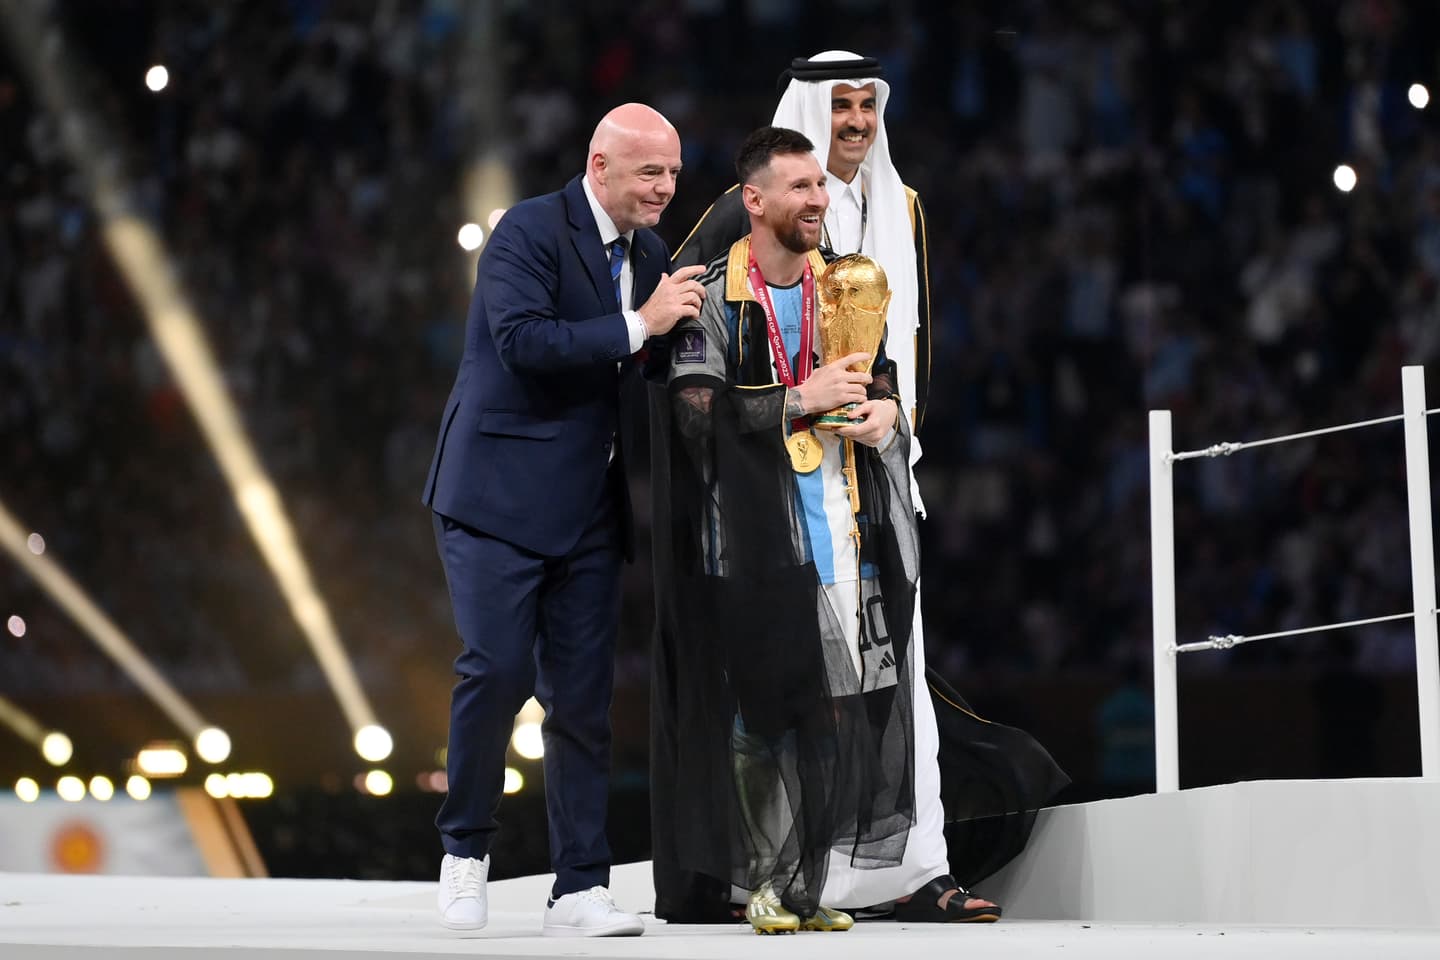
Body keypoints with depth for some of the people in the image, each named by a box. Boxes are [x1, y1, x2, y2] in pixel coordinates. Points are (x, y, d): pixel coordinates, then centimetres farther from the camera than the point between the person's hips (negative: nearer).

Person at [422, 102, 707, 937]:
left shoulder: (652, 254, 13)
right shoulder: (531, 230, -8)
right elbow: (522, 339, -22)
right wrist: (638, 325, -21)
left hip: (591, 511, 6)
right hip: (500, 493, -6)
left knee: (584, 696, 3)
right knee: (497, 669, -11)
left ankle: (581, 889, 6)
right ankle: (467, 846, 11)